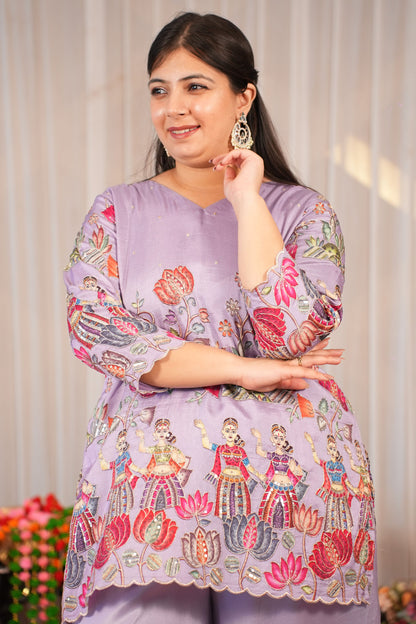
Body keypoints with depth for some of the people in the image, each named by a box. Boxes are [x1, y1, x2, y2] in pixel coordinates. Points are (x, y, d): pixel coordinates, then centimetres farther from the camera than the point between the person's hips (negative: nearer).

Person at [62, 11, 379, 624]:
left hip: (287, 482, 0)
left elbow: (291, 334, -9)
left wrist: (245, 200, -7)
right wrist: (243, 370, -10)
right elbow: (93, 328, -5)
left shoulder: (303, 210, 6)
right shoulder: (116, 213, 10)